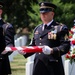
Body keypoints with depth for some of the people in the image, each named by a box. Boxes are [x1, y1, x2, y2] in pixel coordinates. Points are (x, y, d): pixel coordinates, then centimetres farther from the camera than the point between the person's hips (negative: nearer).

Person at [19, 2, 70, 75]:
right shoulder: (37, 29, 18)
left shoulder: (61, 28, -2)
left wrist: (52, 50, -26)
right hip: (38, 67, 6)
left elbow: (66, 46, -11)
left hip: (53, 68, -5)